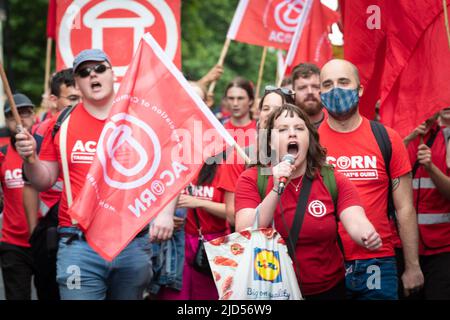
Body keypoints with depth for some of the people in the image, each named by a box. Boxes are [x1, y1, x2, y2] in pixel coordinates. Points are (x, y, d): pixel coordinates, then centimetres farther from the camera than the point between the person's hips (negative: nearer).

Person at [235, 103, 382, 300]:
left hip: (328, 290, 1)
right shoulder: (251, 179, -8)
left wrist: (368, 237, -43)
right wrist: (276, 189, -30)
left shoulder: (334, 181, -5)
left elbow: (355, 222, -21)